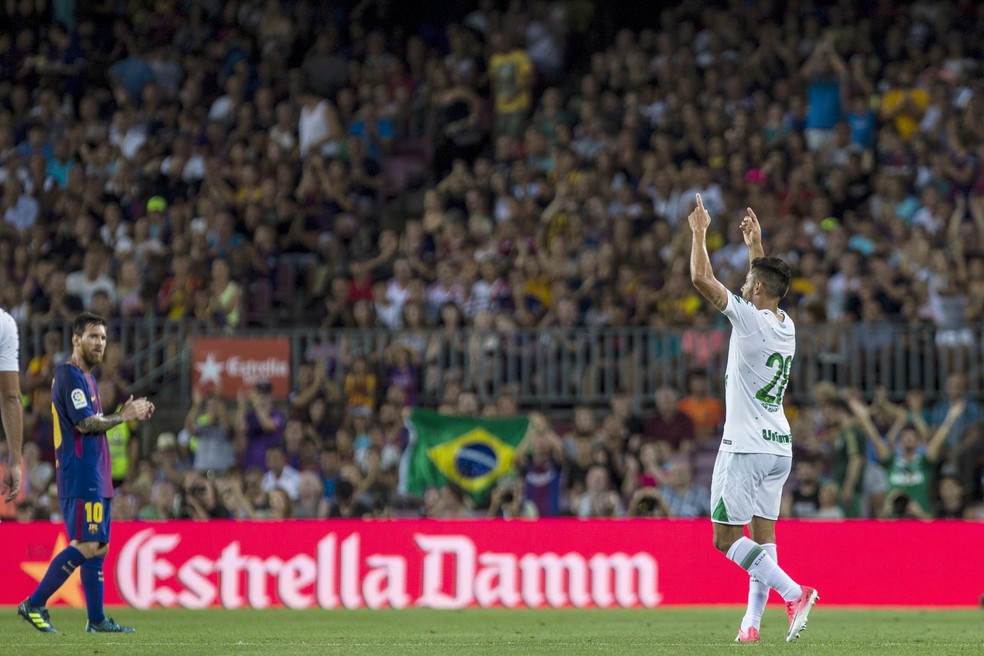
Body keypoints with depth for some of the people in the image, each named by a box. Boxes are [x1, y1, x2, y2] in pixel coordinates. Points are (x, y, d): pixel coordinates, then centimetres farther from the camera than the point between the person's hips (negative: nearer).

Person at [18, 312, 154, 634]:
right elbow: (85, 423, -18)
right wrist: (124, 416, -9)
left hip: (96, 478, 10)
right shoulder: (69, 376, -11)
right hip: (80, 477, -10)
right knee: (87, 546, -15)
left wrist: (127, 413, 9)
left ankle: (97, 620, 11)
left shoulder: (87, 378, 20)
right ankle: (34, 604, -12)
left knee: (98, 547, 9)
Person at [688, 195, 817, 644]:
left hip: (746, 447, -8)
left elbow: (701, 279, -15)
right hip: (780, 445, 8)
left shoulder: (750, 319, -13)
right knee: (762, 536, 8)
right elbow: (768, 284, 32)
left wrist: (699, 232, -2)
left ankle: (794, 593, -18)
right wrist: (755, 245, 35)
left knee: (726, 538, -5)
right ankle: (752, 621, 4)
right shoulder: (785, 325, 9)